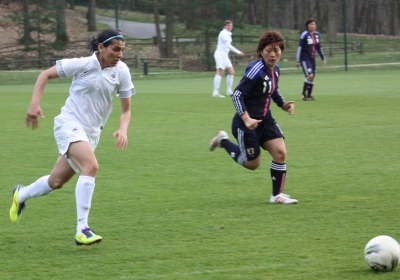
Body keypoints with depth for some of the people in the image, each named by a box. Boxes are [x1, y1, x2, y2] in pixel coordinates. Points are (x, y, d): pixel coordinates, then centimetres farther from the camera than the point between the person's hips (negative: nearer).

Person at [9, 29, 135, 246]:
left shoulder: (121, 71, -2)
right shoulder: (83, 65, -14)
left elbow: (126, 109, 5)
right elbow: (46, 75, -4)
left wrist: (122, 130, -14)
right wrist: (34, 103, -15)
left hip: (91, 133, 6)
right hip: (70, 124, -6)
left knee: (56, 182, 13)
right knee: (91, 166, -30)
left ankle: (21, 195, 44)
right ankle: (82, 229, -29)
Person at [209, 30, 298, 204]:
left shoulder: (275, 69, 2)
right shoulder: (256, 70, -25)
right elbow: (237, 95, -26)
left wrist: (283, 104, 5)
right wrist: (246, 119, -35)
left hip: (265, 120, 7)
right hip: (247, 123, -7)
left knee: (280, 152, -7)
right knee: (252, 164, 7)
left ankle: (277, 195, 6)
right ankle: (223, 141, 29)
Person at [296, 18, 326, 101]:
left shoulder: (317, 34, 8)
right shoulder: (304, 35, -12)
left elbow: (319, 47, 17)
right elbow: (300, 48, -11)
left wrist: (323, 58, 17)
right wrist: (298, 61, -12)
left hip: (312, 58, 7)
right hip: (305, 59, -7)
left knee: (312, 77, 7)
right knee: (310, 76, -17)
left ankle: (309, 95, 17)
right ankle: (304, 93, -1)